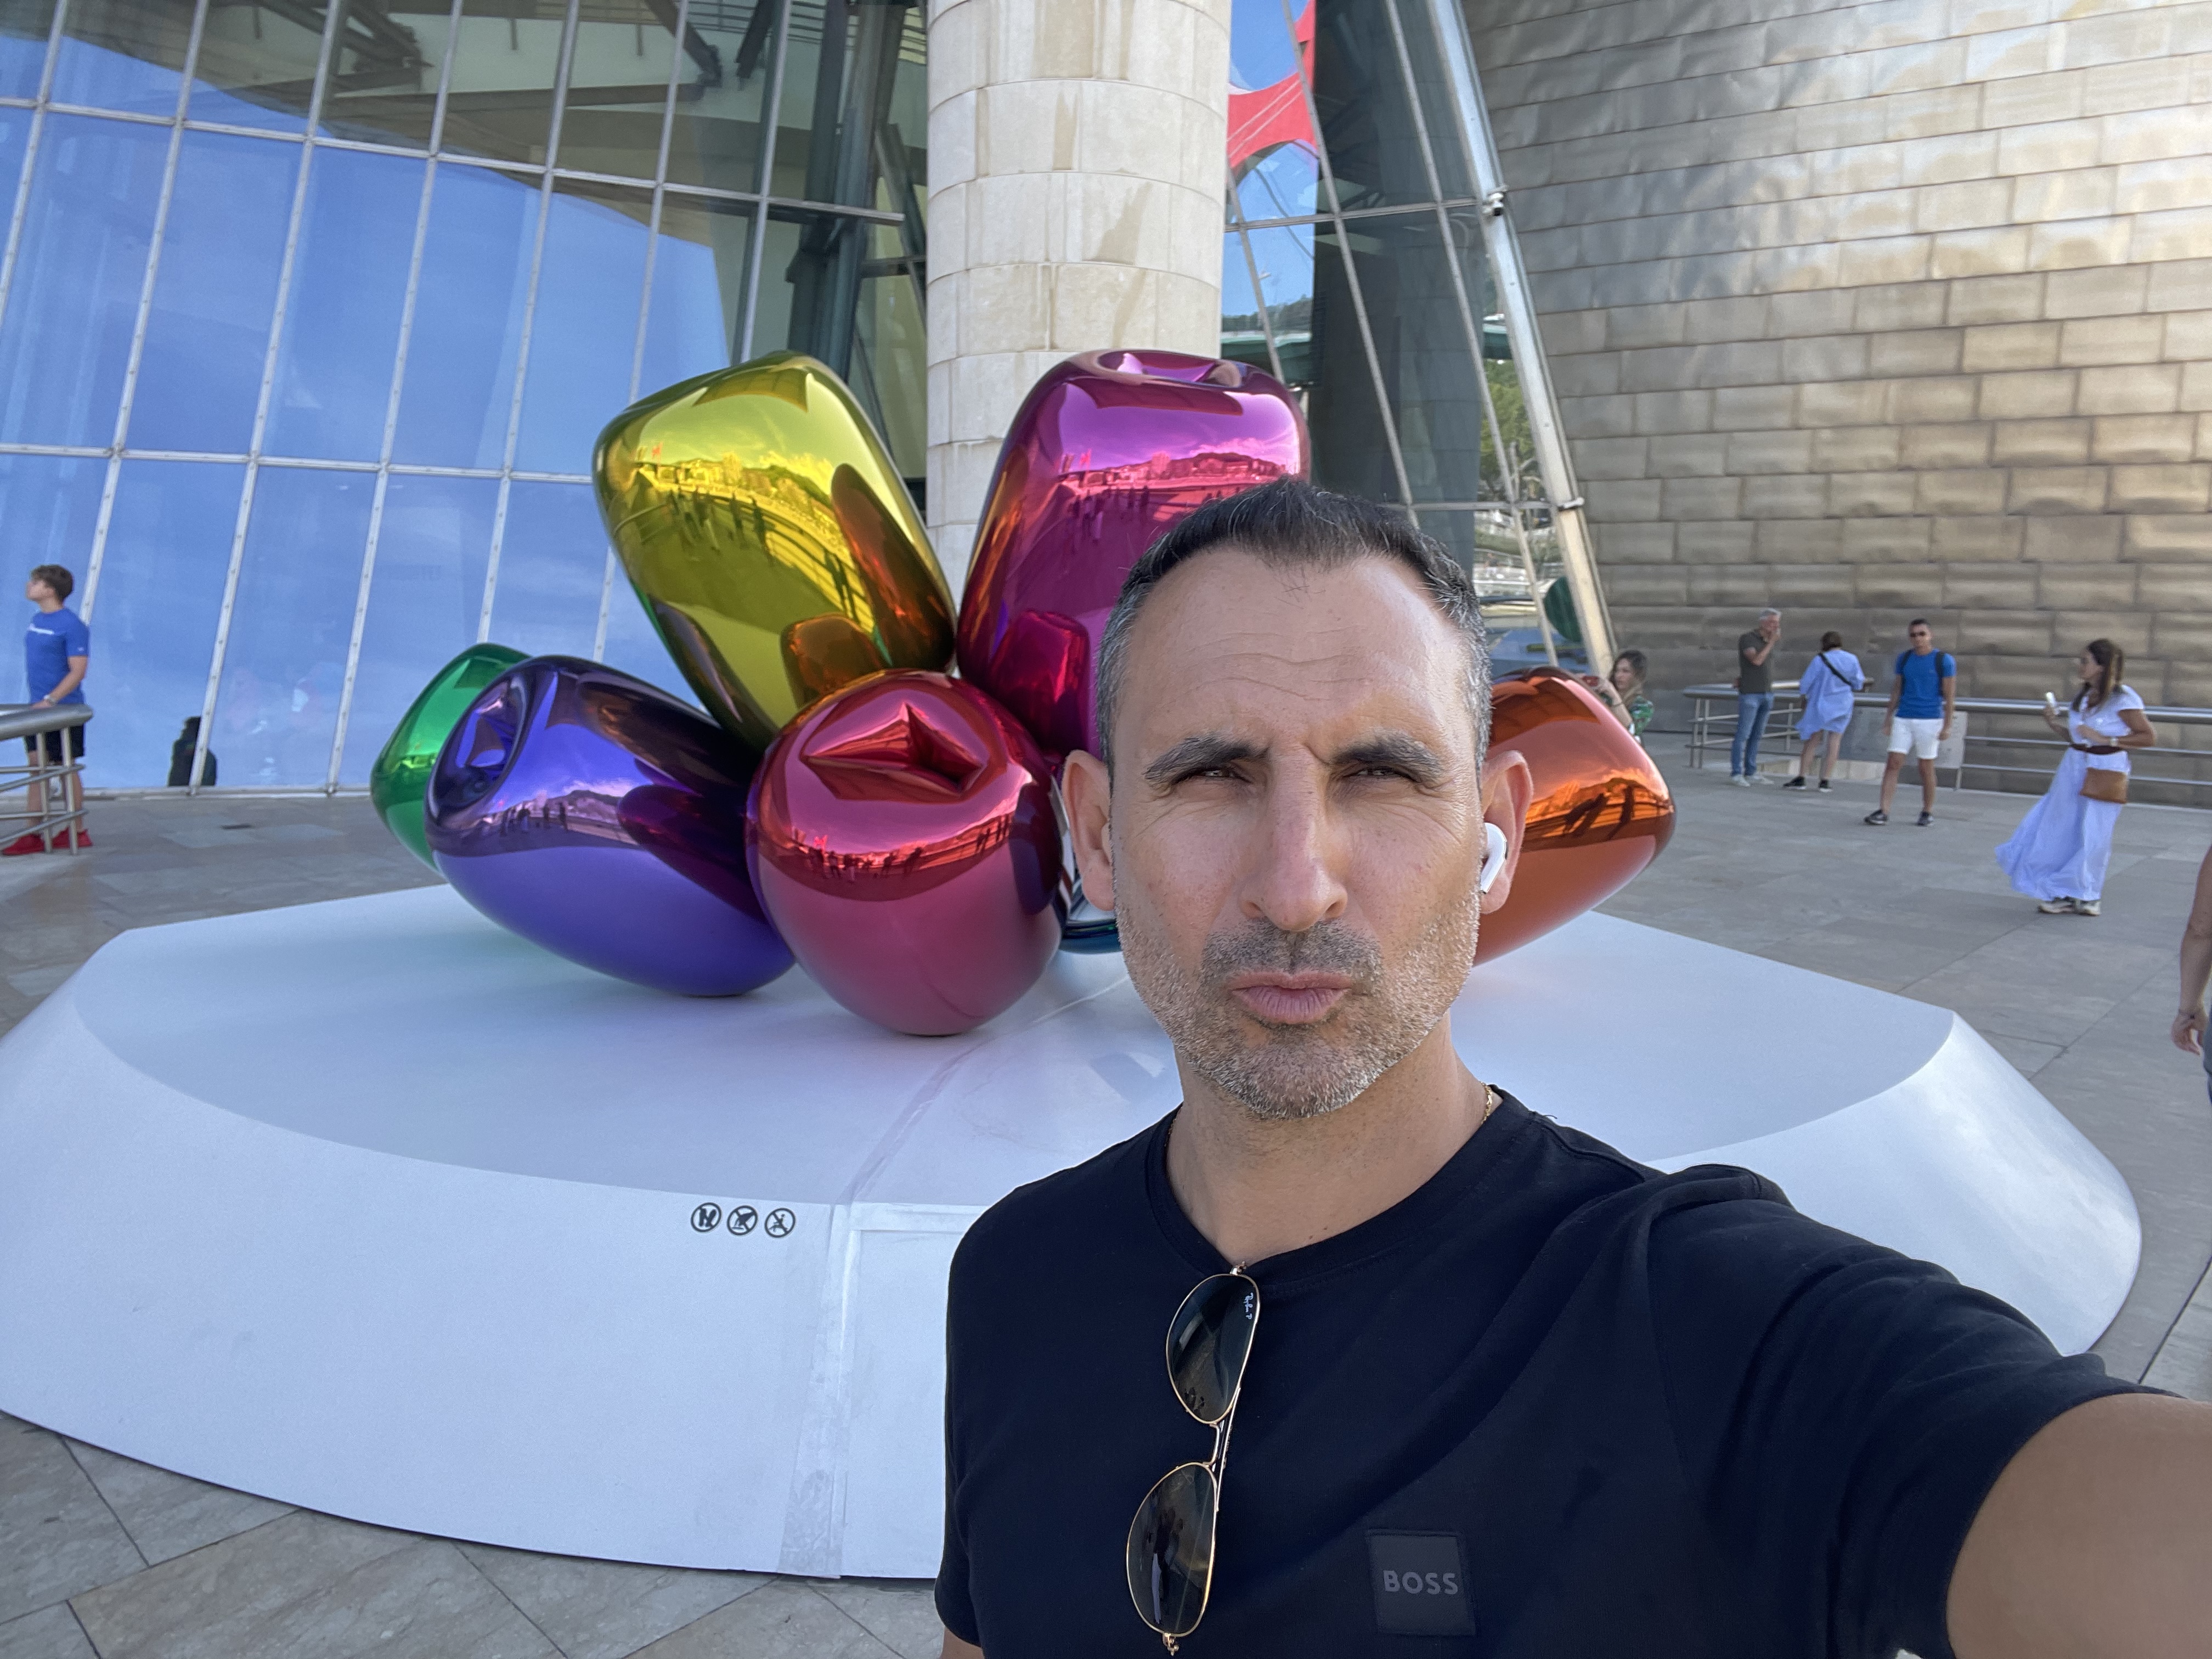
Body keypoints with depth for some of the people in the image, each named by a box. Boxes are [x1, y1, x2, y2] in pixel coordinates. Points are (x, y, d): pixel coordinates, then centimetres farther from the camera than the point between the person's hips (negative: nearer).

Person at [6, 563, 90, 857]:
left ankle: (77, 832, 13)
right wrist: (37, 700, 13)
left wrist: (50, 701, -25)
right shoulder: (37, 620, 10)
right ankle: (33, 836, 11)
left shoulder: (72, 625, -15)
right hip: (38, 709, 8)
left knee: (66, 767, 1)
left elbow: (77, 671, -19)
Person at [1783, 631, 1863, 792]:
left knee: (1811, 743, 6)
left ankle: (1801, 778, 3)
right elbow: (1858, 685, 6)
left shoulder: (1820, 660, -11)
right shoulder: (1852, 660, -2)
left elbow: (1805, 685, -10)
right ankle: (1825, 781, 3)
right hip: (1843, 707, 2)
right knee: (1834, 744, 6)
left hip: (1821, 705, -2)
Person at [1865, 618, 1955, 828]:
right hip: (1903, 719, 3)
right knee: (1894, 763, -6)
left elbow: (1950, 696, -3)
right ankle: (1883, 812, -9)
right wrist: (1889, 719, 12)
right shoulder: (1903, 659, 8)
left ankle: (1928, 812, 18)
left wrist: (1947, 725, -7)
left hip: (1930, 720, -3)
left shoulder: (1944, 660, -3)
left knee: (1926, 768, 4)